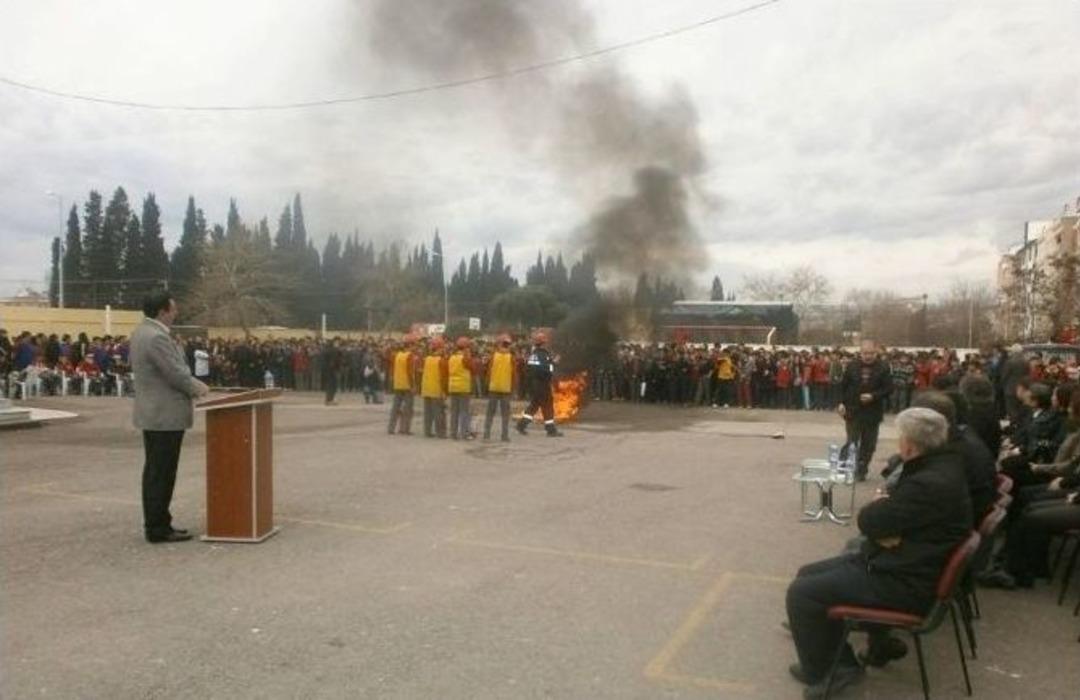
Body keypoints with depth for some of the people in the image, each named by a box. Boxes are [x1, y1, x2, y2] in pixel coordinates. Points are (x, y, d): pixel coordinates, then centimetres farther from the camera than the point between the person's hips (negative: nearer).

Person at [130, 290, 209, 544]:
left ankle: (156, 523, 23)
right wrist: (197, 388, -2)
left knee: (155, 472, 15)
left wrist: (193, 383, 9)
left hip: (153, 413, 11)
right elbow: (177, 374, -19)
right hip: (165, 415, -11)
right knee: (161, 473, -3)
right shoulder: (157, 337, -21)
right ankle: (158, 528, 3)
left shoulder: (143, 332, 12)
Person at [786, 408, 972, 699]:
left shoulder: (931, 484, -28)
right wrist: (884, 528, -12)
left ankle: (818, 673, 11)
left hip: (902, 582, -11)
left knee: (801, 593, -11)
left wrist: (875, 507, 1)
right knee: (808, 575, 12)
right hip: (897, 561, 11)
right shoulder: (937, 466, 6)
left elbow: (868, 520, -22)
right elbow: (896, 505, 11)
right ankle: (841, 662, 16)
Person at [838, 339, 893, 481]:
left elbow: (888, 389, -5)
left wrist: (873, 396, -18)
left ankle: (862, 471, 18)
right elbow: (843, 386, 7)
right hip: (853, 411, 0)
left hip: (873, 412, 0)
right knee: (851, 442, 0)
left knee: (868, 445, 7)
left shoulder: (883, 368, -3)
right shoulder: (852, 366, 2)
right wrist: (842, 403, -2)